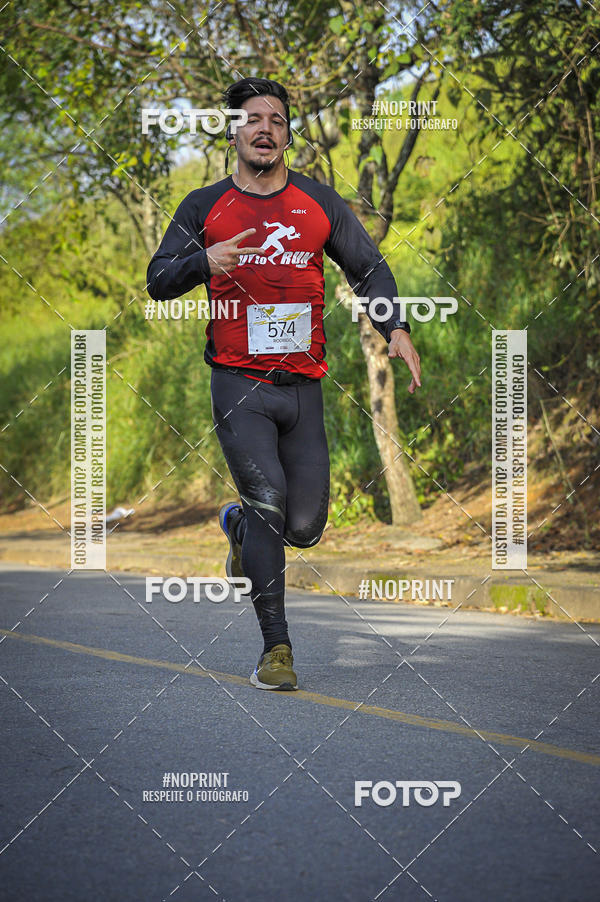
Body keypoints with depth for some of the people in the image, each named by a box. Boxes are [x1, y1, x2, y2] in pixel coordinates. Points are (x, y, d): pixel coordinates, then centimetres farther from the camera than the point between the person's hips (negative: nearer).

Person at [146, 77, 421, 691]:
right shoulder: (205, 207, 7)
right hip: (238, 385, -2)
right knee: (268, 500, -18)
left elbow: (369, 269, 13)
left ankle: (239, 526, 36)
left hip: (303, 387, 2)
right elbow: (158, 282, 6)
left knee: (304, 528, 0)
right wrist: (205, 260, -15)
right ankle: (275, 648, -9)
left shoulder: (320, 203, 10)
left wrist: (395, 329, -4)